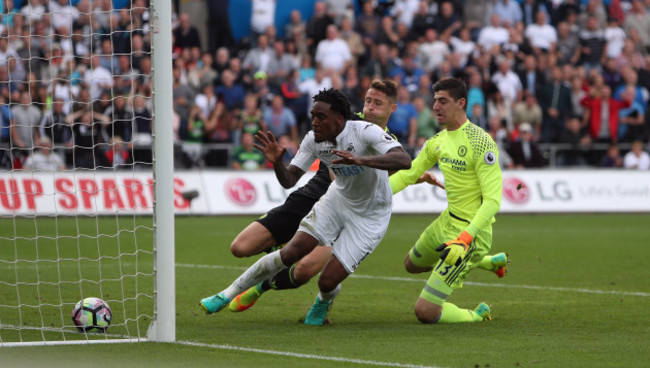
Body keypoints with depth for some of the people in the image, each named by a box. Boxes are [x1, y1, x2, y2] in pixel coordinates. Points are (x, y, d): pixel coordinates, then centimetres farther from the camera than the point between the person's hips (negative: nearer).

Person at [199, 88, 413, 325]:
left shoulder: (365, 132, -29)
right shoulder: (314, 140, -12)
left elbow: (404, 160, -43)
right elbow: (289, 180, -8)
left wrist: (360, 159, -56)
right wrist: (277, 163, -32)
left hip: (369, 215, -5)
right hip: (338, 199, 5)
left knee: (327, 281, -13)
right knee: (290, 253, -9)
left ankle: (322, 303, 27)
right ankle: (227, 296, 5)